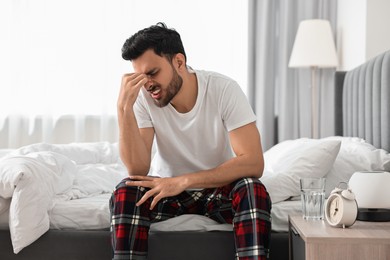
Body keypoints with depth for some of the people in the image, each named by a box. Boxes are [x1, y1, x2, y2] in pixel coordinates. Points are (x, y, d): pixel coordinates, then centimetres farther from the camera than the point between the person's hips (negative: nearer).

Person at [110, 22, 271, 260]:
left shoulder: (224, 89, -18)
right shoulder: (143, 97, -13)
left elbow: (253, 163, -26)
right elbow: (138, 169, -21)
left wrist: (183, 181, -30)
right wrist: (124, 108, -31)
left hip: (219, 188, -1)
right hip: (167, 189, 1)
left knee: (252, 189, -32)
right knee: (125, 193, -28)